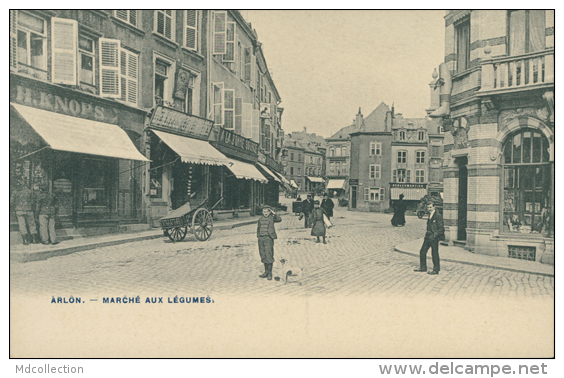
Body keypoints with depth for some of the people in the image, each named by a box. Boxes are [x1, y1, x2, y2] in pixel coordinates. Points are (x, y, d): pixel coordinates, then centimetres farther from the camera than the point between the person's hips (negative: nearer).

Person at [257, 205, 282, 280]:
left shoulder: (272, 218, 0)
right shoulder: (260, 219, 14)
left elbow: (279, 219, -19)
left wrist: (274, 213, -17)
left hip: (268, 238, -5)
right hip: (261, 238, 5)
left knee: (269, 255, -9)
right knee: (263, 256, 9)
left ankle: (270, 273, -1)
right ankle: (266, 272, 20)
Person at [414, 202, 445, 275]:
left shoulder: (438, 216, -12)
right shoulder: (430, 215, 14)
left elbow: (441, 228, -13)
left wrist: (434, 235, -18)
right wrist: (427, 233, 11)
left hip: (434, 237, -8)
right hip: (428, 236, 8)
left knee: (434, 253, -1)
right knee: (422, 251, 9)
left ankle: (436, 270, 11)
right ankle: (423, 267, 20)